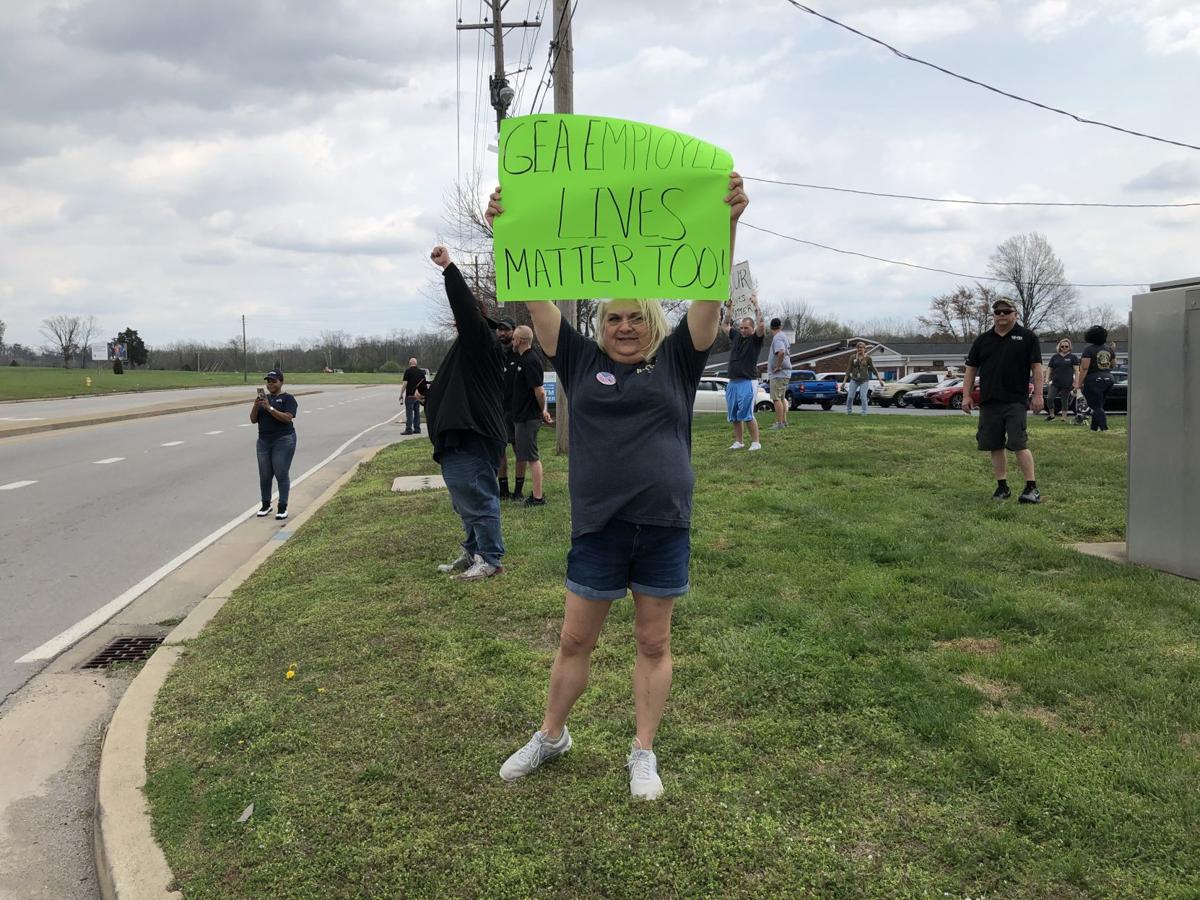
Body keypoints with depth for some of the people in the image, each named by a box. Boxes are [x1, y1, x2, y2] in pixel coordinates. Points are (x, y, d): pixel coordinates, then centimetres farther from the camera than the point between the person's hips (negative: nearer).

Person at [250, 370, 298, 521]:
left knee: (282, 474, -4)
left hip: (283, 441, -6)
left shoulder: (288, 398, -5)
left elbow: (287, 418, -18)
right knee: (264, 475, 7)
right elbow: (253, 420, 8)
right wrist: (255, 406, -10)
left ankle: (283, 507, 2)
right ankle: (266, 505, 18)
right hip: (264, 441, 6)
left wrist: (269, 408, -25)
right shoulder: (263, 398, 12)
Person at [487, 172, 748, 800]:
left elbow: (709, 290, -7)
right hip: (597, 525, 1)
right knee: (575, 639, 12)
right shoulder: (581, 361, 5)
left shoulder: (676, 361, 3)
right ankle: (550, 736, 34)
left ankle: (643, 753, 27)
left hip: (665, 524, 0)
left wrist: (726, 223, -19)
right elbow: (537, 296, -1)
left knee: (654, 642, 11)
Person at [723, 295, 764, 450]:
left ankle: (756, 442, -5)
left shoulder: (756, 339, -3)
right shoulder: (736, 336, 14)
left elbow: (761, 325, -19)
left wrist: (756, 305, -16)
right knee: (734, 415, 9)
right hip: (732, 382, 7)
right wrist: (729, 309, 15)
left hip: (748, 382, -7)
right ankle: (738, 442, 18)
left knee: (747, 414, -11)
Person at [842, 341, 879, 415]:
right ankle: (848, 411, 16)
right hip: (854, 380, 2)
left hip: (864, 380, -2)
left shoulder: (868, 358, -3)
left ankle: (864, 412, 3)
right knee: (850, 396, -2)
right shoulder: (853, 357, 2)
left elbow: (873, 369, 3)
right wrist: (844, 381, 4)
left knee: (863, 397, -11)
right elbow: (849, 369, 5)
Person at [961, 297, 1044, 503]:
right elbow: (971, 368, 14)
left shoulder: (1027, 337, 3)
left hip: (1015, 401, -4)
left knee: (1019, 444, -11)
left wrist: (1038, 395, -7)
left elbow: (1036, 367, 0)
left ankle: (1032, 488, -6)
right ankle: (1002, 487, 16)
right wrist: (966, 395, 6)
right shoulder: (983, 339, 12)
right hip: (988, 401, 4)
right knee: (995, 446, 6)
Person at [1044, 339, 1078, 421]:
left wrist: (1076, 382, -8)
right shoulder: (1055, 357, 11)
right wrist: (1047, 379, 1)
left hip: (1067, 384, -2)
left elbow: (1076, 370, -1)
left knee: (1064, 401, 4)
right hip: (1055, 383, 2)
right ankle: (1051, 415, 6)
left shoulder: (1073, 357, 4)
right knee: (1049, 398, -11)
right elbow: (1049, 368, 13)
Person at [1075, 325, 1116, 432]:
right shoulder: (1109, 348, 6)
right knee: (1098, 405, 18)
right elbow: (1113, 363, 16)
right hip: (1108, 379, 6)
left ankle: (1104, 428, -13)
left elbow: (1084, 368, -17)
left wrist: (1079, 383, -13)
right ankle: (1094, 427, 23)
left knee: (1097, 407, -2)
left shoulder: (1089, 349, -13)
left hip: (1094, 380, -6)